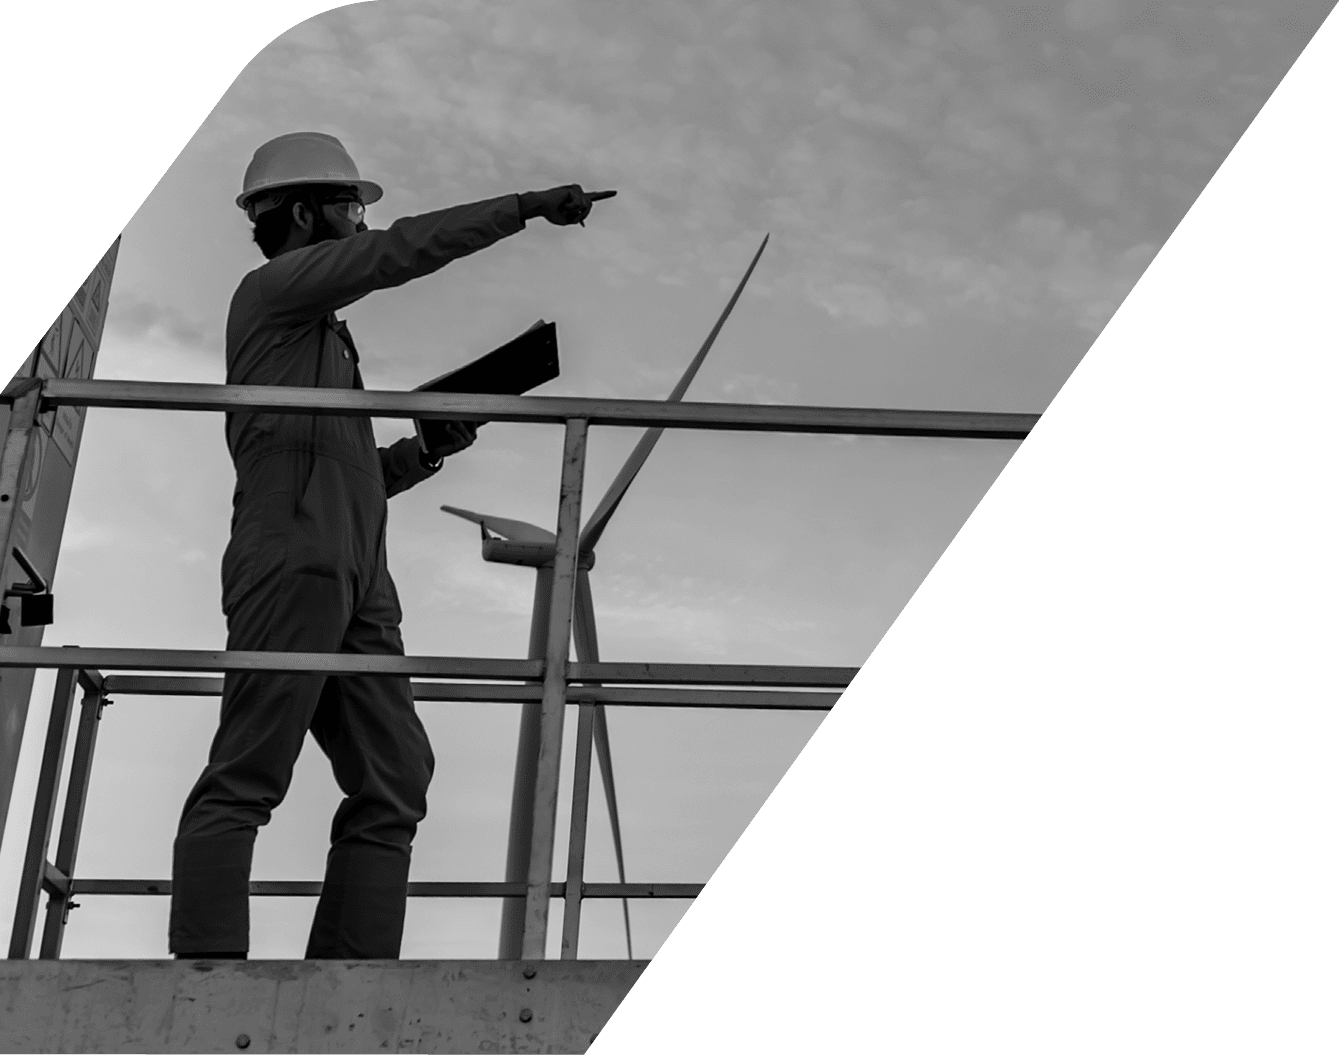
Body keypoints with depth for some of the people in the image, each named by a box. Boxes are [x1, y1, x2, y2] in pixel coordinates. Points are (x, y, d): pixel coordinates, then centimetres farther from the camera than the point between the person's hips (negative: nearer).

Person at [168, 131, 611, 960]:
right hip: (293, 560, -9)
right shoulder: (271, 290, 9)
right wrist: (528, 206, 1)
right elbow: (404, 252, -3)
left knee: (393, 783, -4)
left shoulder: (324, 338, 34)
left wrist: (425, 452, 21)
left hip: (357, 583, 9)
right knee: (246, 780, -16)